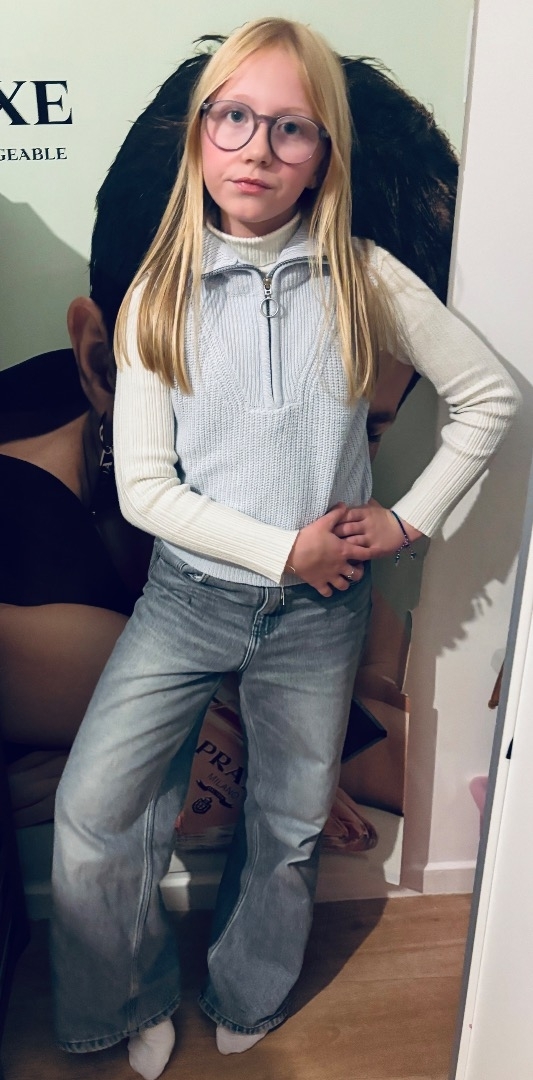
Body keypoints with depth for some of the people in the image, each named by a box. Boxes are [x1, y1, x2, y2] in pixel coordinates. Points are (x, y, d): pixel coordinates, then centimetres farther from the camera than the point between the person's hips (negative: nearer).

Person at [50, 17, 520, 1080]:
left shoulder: (366, 282, -6)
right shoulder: (159, 296, -6)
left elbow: (490, 395, 3)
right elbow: (144, 489, -9)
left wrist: (410, 517, -5)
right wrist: (285, 549, -14)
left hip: (320, 609, 1)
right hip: (189, 592, 0)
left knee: (289, 830, 16)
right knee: (90, 814, -5)